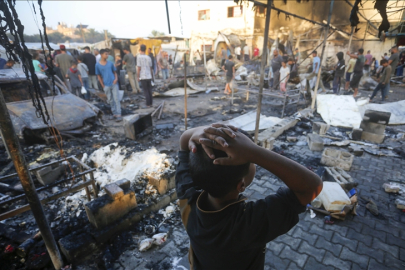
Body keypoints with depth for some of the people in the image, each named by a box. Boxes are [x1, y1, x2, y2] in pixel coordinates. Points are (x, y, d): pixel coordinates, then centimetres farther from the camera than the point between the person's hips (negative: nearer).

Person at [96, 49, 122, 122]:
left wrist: (116, 78, -8)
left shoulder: (110, 63, 5)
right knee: (110, 100, 7)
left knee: (116, 99, -4)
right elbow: (99, 76, 5)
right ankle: (114, 114, 18)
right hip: (106, 86, 0)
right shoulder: (98, 65, 2)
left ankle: (119, 115, -5)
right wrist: (103, 86, 0)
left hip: (114, 84, 0)